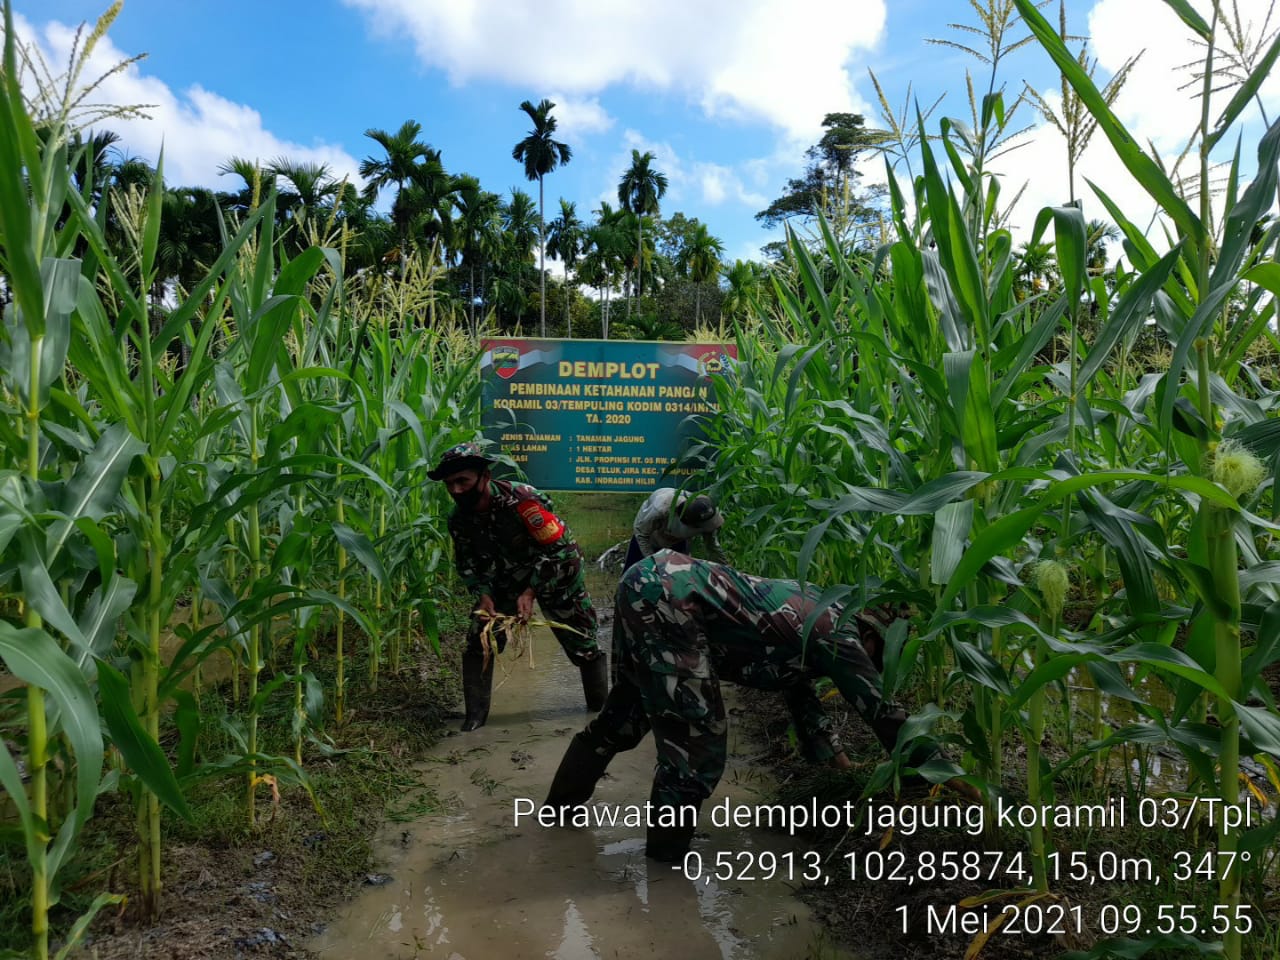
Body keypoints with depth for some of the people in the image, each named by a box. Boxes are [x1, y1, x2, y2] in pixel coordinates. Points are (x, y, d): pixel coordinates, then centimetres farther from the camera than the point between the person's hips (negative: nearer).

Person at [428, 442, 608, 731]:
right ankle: (475, 715, 9)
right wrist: (484, 595, -19)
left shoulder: (522, 500, -33)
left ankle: (601, 706, 27)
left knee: (583, 645, 5)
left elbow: (561, 549, -29)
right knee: (478, 642, -7)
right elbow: (468, 563, -1)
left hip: (556, 574, -4)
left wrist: (531, 592, -30)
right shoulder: (459, 519, -14)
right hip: (506, 579, 4)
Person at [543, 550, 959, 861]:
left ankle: (564, 799, 42)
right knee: (697, 732, 2)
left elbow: (799, 689, 35)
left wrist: (842, 762, 41)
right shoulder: (835, 631, -1)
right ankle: (668, 844, 20)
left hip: (649, 583, 10)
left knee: (627, 711, 25)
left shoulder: (810, 621, 24)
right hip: (666, 596, -10)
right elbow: (881, 711, 3)